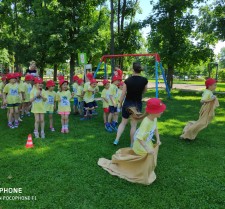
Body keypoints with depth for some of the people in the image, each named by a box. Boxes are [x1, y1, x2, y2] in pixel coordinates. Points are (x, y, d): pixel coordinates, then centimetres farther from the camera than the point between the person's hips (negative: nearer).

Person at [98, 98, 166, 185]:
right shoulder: (146, 122, -39)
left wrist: (158, 139, 0)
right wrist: (147, 149, -39)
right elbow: (139, 138, -41)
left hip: (148, 143, 8)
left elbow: (155, 129, 9)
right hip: (141, 146, -8)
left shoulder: (154, 118, -11)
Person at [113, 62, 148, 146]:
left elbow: (123, 94, -7)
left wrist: (120, 104, 6)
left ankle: (116, 140, 17)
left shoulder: (127, 80, -13)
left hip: (127, 103, 0)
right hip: (137, 104, 0)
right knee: (133, 125, 11)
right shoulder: (144, 80, -10)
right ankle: (132, 144, 20)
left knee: (123, 123, 18)